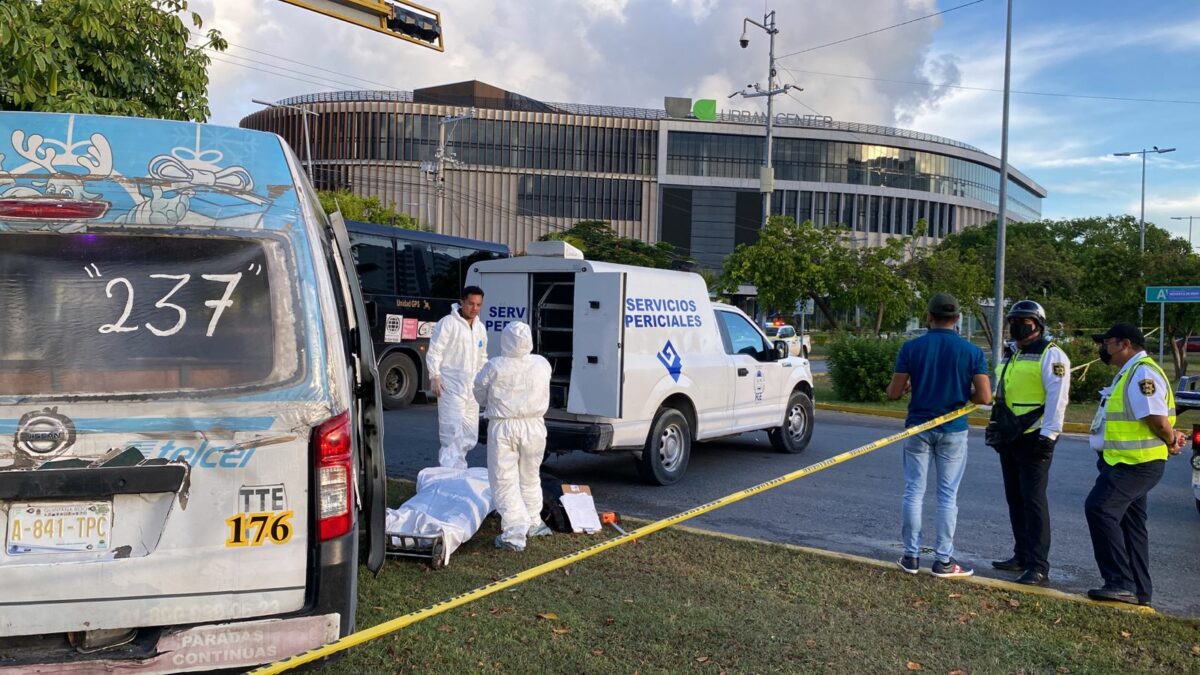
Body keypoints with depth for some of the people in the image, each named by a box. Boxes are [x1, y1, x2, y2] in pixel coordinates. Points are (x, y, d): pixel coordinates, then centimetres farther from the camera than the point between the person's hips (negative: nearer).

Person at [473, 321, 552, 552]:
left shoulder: (495, 367, -13)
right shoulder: (542, 365, -5)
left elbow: (480, 395, 2)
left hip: (502, 428, -3)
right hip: (533, 428, 3)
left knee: (505, 481, 2)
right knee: (530, 477, 21)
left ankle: (514, 534, -5)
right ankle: (533, 522, 34)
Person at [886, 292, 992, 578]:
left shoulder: (911, 348, -6)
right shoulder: (972, 352, -5)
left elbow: (894, 392, -6)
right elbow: (985, 396, -10)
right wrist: (961, 394, 10)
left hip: (918, 428, 0)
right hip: (953, 431, 0)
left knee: (914, 491, 8)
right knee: (948, 495, 7)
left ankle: (911, 556, 13)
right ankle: (943, 560, 11)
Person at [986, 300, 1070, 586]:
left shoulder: (1050, 355, -10)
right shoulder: (1010, 354, 17)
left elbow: (1057, 398, -17)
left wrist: (1048, 435, -22)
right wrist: (995, 425, 23)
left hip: (1033, 441, -9)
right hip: (1009, 439, 9)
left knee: (1033, 501, -9)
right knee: (1015, 499, 14)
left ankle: (1039, 568, -5)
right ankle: (1022, 557, 24)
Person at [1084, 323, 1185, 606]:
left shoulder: (1143, 373, -18)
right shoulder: (1130, 373, 17)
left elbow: (1158, 419, -23)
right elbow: (1156, 420, 25)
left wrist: (1171, 442, -6)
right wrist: (1172, 437, 10)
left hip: (1134, 463, -11)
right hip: (1130, 462, 11)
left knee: (1099, 509, -18)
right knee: (1130, 522, 14)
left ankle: (1120, 583, -16)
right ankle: (1139, 590, 22)